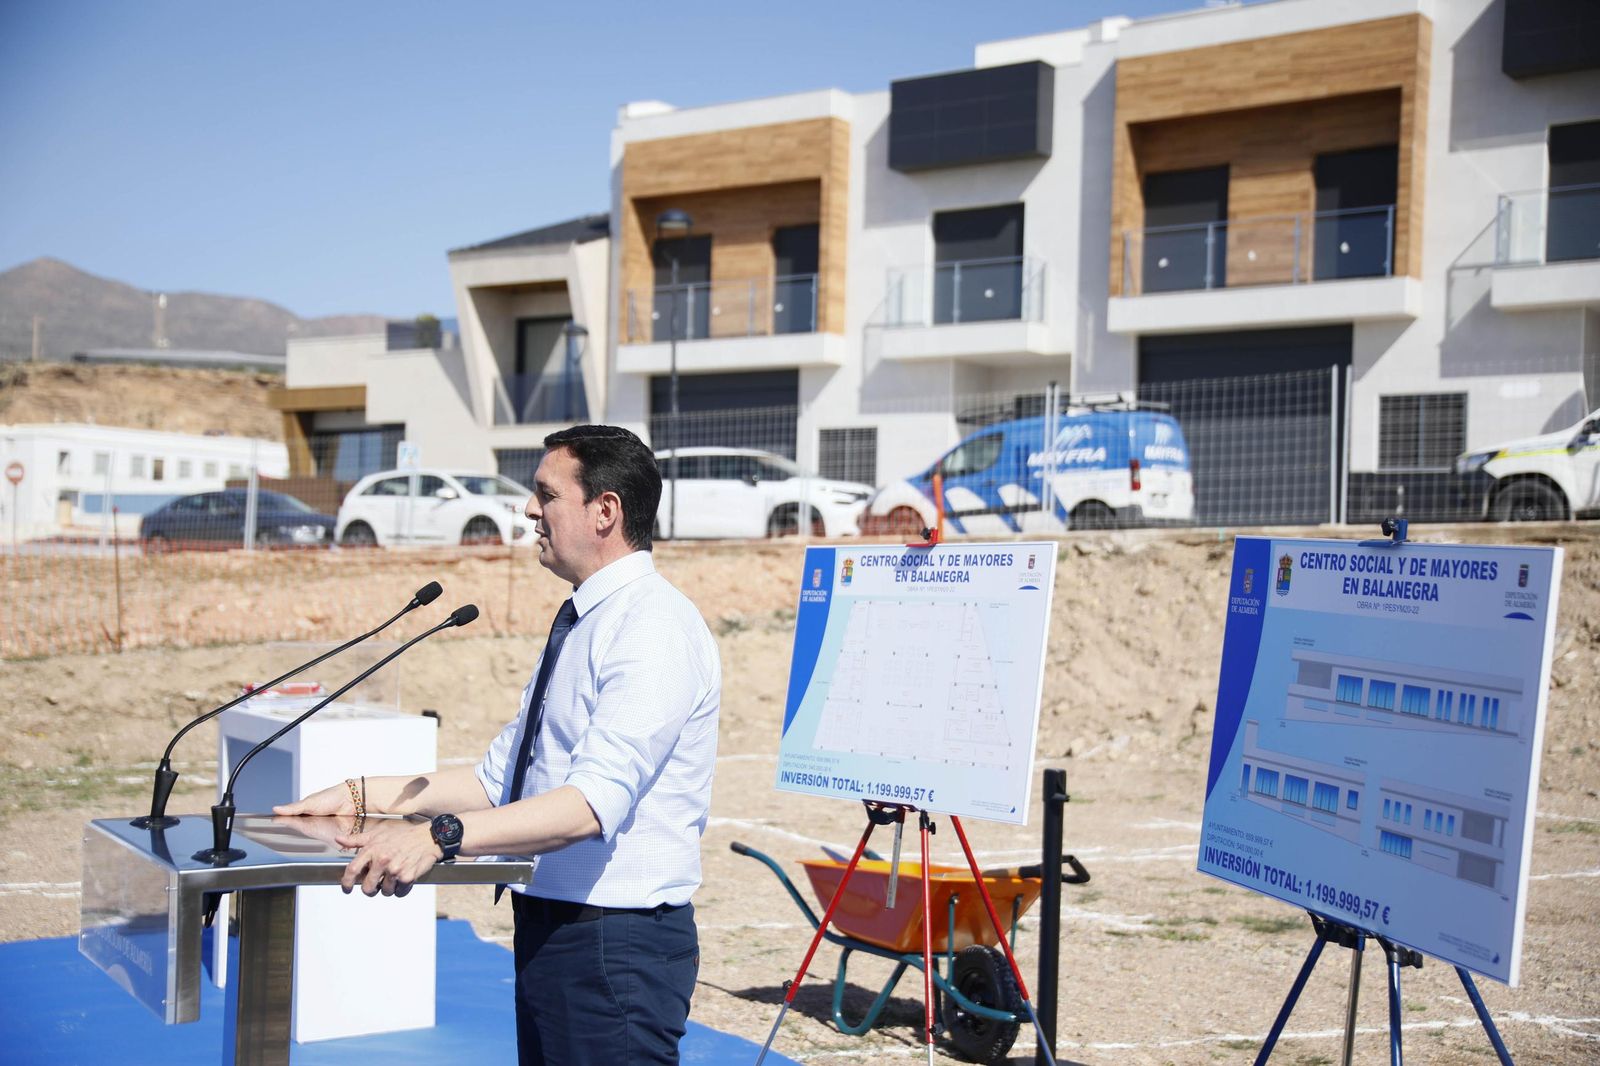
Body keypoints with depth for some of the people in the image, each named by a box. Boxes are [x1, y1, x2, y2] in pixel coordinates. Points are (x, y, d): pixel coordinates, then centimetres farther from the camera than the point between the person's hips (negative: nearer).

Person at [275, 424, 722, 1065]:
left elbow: (593, 801, -29)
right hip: (548, 928, 9)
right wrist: (363, 797, 9)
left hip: (616, 943, -9)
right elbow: (500, 778, 17)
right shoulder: (578, 623, 14)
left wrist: (441, 835, -37)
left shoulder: (654, 628, -17)